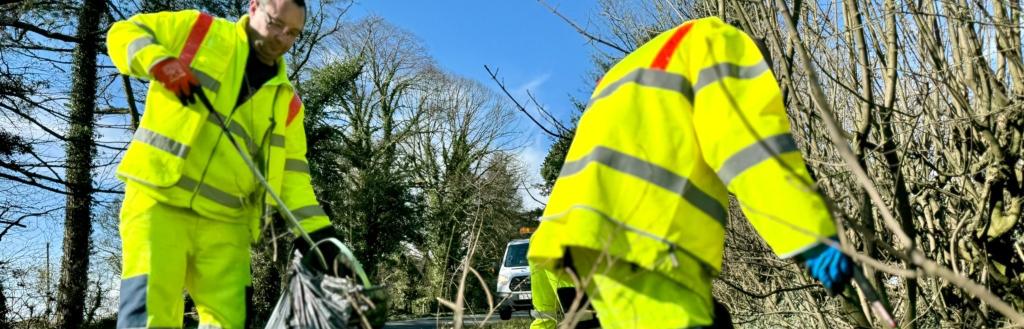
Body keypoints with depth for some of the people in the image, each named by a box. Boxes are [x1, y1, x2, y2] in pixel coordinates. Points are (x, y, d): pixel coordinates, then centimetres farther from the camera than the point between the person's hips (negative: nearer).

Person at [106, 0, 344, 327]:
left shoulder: (286, 99, 14)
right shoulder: (200, 30, 6)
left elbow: (292, 173, 11)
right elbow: (124, 33, 9)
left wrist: (317, 232, -1)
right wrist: (159, 62, -13)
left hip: (224, 224, 4)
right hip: (159, 200, -4)